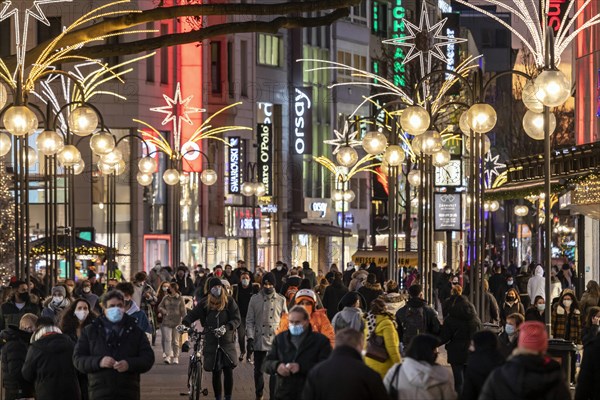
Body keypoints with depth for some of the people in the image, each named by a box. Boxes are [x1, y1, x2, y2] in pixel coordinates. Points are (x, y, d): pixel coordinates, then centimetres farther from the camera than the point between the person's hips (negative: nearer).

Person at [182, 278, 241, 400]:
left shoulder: (229, 301, 2)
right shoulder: (205, 303, 6)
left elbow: (237, 319, -3)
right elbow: (193, 314, 1)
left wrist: (226, 327, -20)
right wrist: (185, 324, -19)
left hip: (227, 341, -1)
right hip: (211, 343, 1)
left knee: (228, 371, -6)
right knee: (216, 373, 3)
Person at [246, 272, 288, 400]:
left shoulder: (281, 300, 4)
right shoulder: (255, 299, 3)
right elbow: (249, 320, 4)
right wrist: (250, 338, -4)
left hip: (276, 340, -1)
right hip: (259, 340, 1)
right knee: (258, 370, 10)